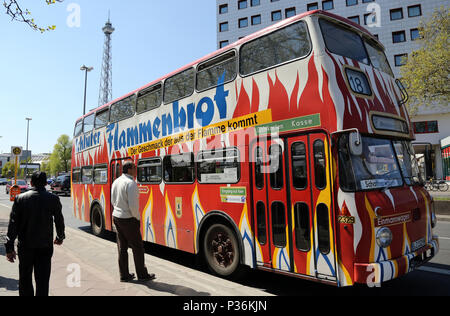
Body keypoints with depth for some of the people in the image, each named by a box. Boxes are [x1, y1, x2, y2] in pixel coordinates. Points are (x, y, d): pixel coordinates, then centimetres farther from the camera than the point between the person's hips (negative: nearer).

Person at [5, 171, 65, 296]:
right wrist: (60, 237, 20)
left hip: (25, 245, 1)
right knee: (43, 279, 4)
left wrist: (9, 247, -2)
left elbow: (13, 224, -6)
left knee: (25, 278, 19)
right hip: (45, 246, -1)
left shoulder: (20, 198, -4)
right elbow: (59, 220, 3)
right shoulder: (53, 199, -6)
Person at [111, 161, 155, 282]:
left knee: (122, 247, 14)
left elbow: (113, 201, 15)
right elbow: (133, 205, -22)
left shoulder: (116, 181, 7)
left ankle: (124, 275, 23)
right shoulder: (131, 183, -19)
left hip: (116, 217, 8)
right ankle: (142, 275, 16)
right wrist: (137, 217, -8)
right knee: (137, 247, 5)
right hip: (128, 219, -8)